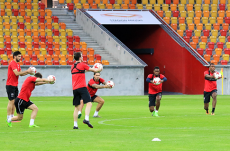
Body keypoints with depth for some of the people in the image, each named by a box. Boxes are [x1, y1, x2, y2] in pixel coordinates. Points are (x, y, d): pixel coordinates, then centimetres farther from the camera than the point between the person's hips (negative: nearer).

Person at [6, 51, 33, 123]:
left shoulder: (18, 64, 15)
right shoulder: (12, 64, -15)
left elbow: (21, 74, 15)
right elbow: (17, 73, -25)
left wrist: (28, 72, -1)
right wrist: (26, 71, -21)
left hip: (15, 85, 9)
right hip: (10, 85, -9)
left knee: (14, 101, 10)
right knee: (11, 101, -8)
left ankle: (12, 116, 14)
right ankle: (9, 118, -6)